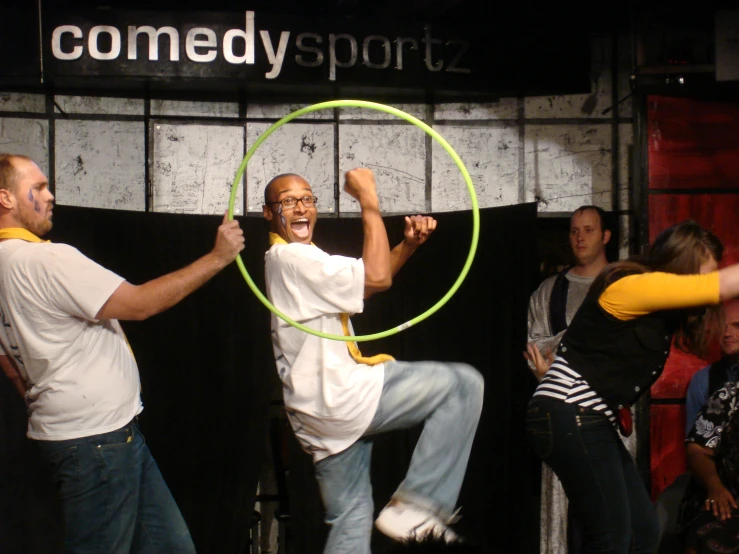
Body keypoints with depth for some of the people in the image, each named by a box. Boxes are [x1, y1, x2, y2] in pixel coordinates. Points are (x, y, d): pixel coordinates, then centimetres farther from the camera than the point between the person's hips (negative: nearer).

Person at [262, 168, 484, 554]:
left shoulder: (291, 260, 20)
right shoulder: (292, 258, -13)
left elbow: (363, 280, 19)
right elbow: (376, 277, -20)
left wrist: (409, 244, 3)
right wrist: (369, 200, -14)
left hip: (323, 414, 11)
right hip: (338, 396, -11)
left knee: (349, 521, 14)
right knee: (464, 384, -9)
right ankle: (416, 505, -9)